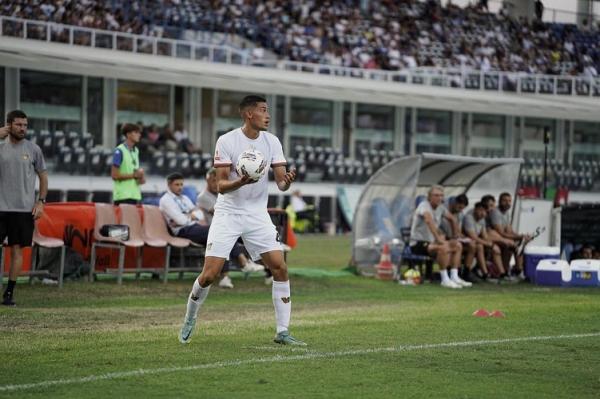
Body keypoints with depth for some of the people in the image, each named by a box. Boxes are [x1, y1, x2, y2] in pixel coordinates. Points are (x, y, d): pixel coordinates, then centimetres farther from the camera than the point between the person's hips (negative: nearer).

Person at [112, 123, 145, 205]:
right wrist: (134, 175, -13)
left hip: (135, 195, 7)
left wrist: (141, 178, 3)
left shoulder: (136, 151, 14)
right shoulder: (119, 151, -9)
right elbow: (114, 175, -12)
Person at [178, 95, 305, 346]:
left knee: (280, 268, -8)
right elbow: (221, 185, -12)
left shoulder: (271, 141, 1)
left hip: (258, 215, 4)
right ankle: (189, 320, 18)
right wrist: (241, 182, -32)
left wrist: (287, 181, -25)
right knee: (210, 274, -9)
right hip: (228, 213, -4)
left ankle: (283, 332, 0)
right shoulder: (226, 141, -11)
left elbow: (281, 183, -2)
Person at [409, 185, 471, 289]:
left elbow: (452, 219, 28)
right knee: (444, 247, -32)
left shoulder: (440, 208, 9)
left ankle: (454, 277, -1)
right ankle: (445, 280, -26)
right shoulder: (424, 205, -17)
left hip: (431, 241, 9)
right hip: (418, 243, -9)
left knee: (458, 245, 3)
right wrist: (439, 238, -40)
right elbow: (429, 221, -35)